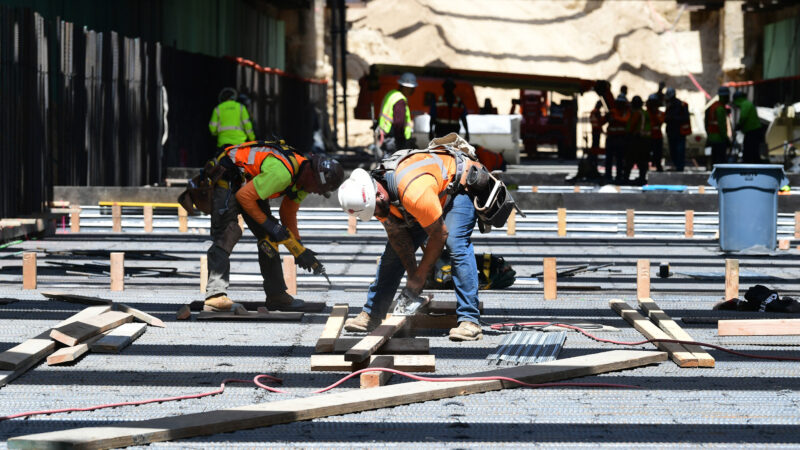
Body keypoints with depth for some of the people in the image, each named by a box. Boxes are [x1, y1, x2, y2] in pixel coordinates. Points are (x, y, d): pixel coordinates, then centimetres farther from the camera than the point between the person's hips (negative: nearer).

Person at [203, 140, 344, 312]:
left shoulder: (303, 183, -3)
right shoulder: (282, 172, -34)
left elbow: (288, 215, 10)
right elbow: (244, 196, -29)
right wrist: (268, 224, -23)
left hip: (247, 182, 10)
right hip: (225, 178, -10)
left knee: (268, 237, 5)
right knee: (228, 232, -24)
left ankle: (276, 295, 9)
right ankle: (215, 294, -34)